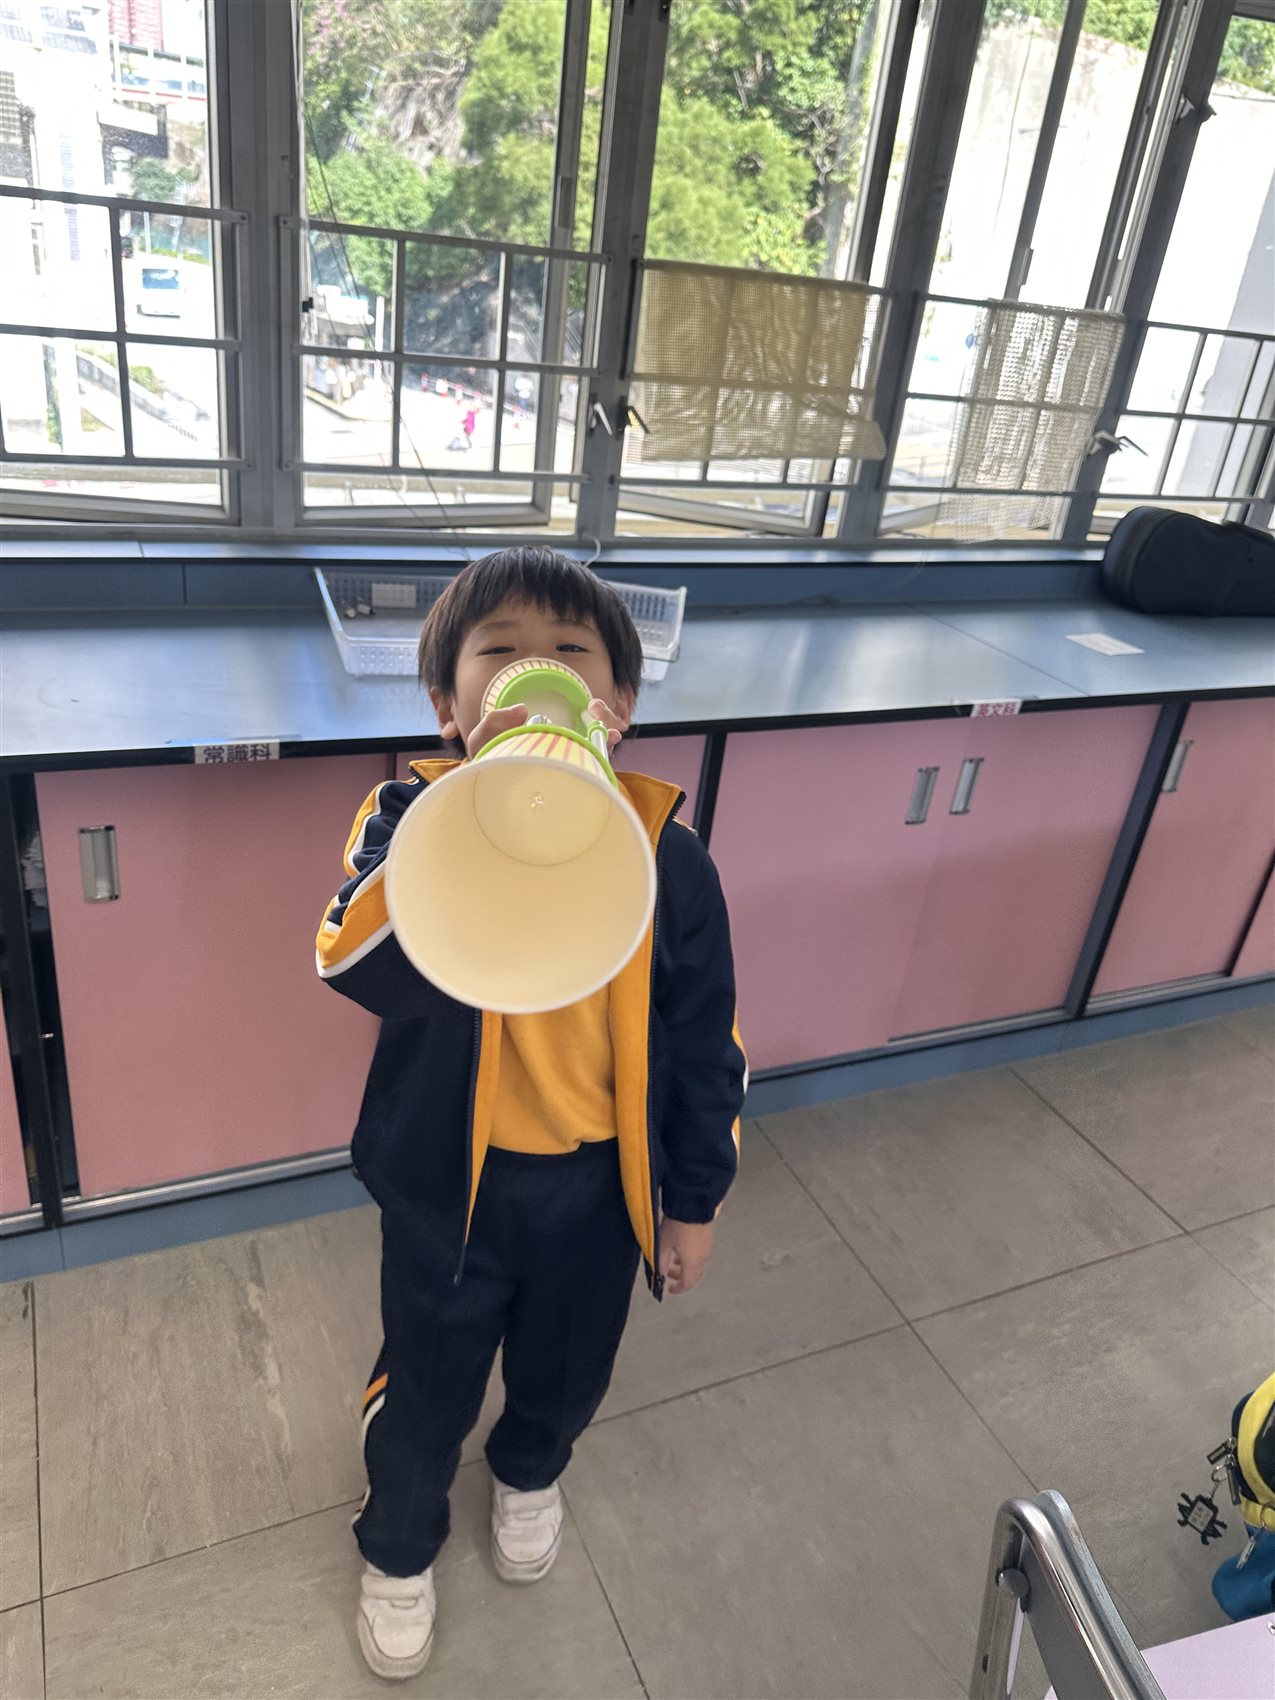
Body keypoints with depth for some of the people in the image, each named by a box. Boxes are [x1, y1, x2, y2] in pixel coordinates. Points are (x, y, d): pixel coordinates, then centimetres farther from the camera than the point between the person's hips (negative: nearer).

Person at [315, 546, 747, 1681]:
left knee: (567, 1373, 26)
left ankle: (530, 1472, 63)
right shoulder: (411, 812, -19)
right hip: (450, 1177, -1)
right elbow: (356, 964, -38)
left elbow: (705, 1042, -5)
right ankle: (400, 1546, 55)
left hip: (599, 1184, 2)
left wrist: (694, 1201, 3)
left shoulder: (665, 854, -14)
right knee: (427, 1388, 20)